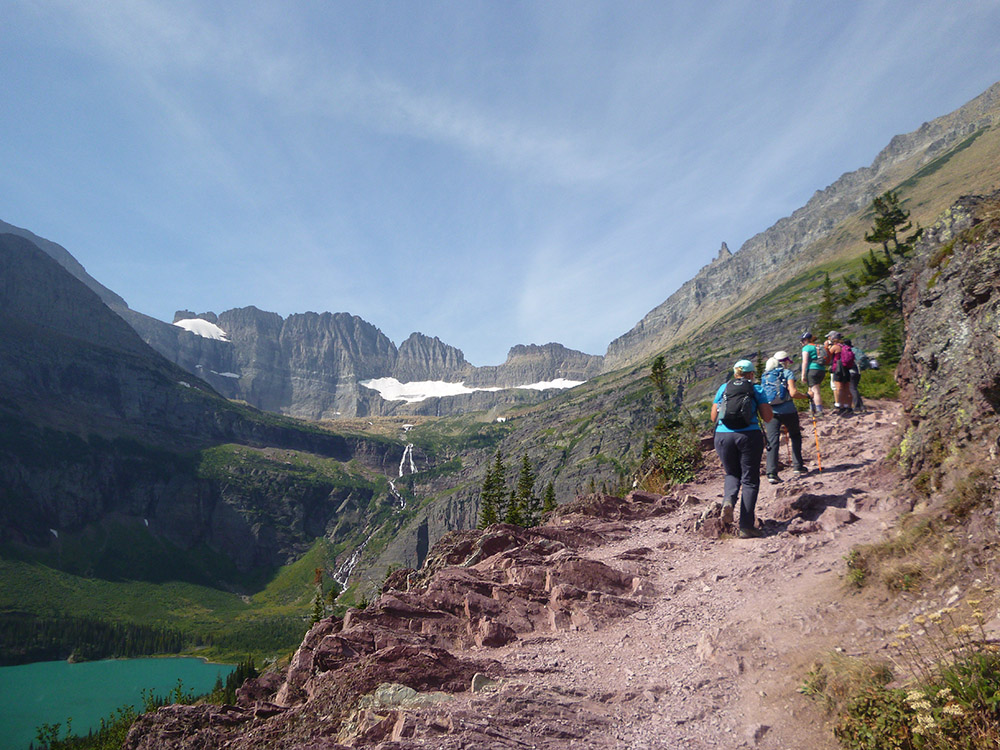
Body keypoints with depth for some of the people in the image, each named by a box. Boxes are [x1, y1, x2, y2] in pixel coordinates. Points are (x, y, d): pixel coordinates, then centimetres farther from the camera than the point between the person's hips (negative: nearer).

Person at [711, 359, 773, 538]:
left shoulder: (723, 388, 11)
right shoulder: (757, 390, 6)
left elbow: (713, 417, 11)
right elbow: (767, 417, 5)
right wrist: (764, 401, 20)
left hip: (723, 436, 2)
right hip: (749, 436, -2)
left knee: (732, 474, 23)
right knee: (749, 480, 7)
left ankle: (728, 500, -8)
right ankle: (746, 526, 3)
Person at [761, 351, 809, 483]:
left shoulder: (765, 376, 14)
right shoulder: (787, 373, 0)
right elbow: (793, 393, -12)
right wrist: (807, 396, 3)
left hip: (770, 412, 3)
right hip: (787, 411, -3)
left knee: (772, 441, -1)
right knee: (795, 436, 21)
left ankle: (771, 473, -12)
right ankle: (797, 466, 24)